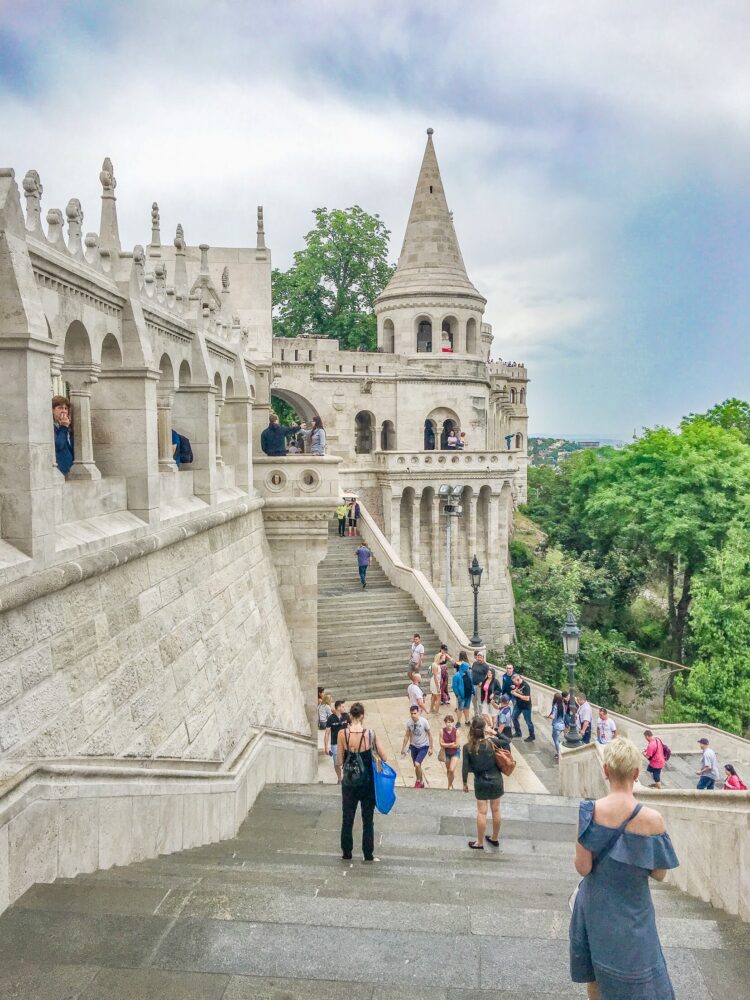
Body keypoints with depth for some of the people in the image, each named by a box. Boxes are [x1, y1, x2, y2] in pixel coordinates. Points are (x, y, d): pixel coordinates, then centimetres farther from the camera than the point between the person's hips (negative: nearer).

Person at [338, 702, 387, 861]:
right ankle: (368, 855, 16)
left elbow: (340, 759, -3)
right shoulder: (370, 734, -14)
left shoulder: (342, 734, -12)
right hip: (367, 781, -1)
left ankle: (346, 853, 23)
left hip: (348, 781, 1)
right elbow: (383, 757, -6)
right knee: (368, 820, 11)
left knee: (347, 818, 15)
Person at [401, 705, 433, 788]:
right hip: (414, 746, 4)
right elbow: (407, 735, 4)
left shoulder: (424, 721, -19)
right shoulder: (409, 722, -8)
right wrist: (403, 748, 5)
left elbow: (429, 734, -9)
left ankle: (418, 781, 4)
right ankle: (421, 783, 34)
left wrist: (430, 748, -8)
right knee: (417, 766, 12)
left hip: (423, 747, -4)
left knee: (417, 764, -20)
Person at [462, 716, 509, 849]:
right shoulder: (492, 742, -12)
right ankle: (495, 838, 33)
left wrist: (465, 783, 1)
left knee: (481, 812, 8)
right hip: (496, 780, 2)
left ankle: (480, 843, 18)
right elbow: (507, 743, 2)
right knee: (496, 810, 16)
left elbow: (465, 767, -9)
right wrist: (496, 733, 10)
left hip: (480, 782, -2)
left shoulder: (468, 747, -13)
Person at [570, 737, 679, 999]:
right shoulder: (652, 819, -21)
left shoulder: (589, 812, -20)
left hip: (595, 905, 2)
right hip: (632, 911, -1)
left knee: (595, 976, 22)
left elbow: (583, 867, -17)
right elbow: (659, 874, -10)